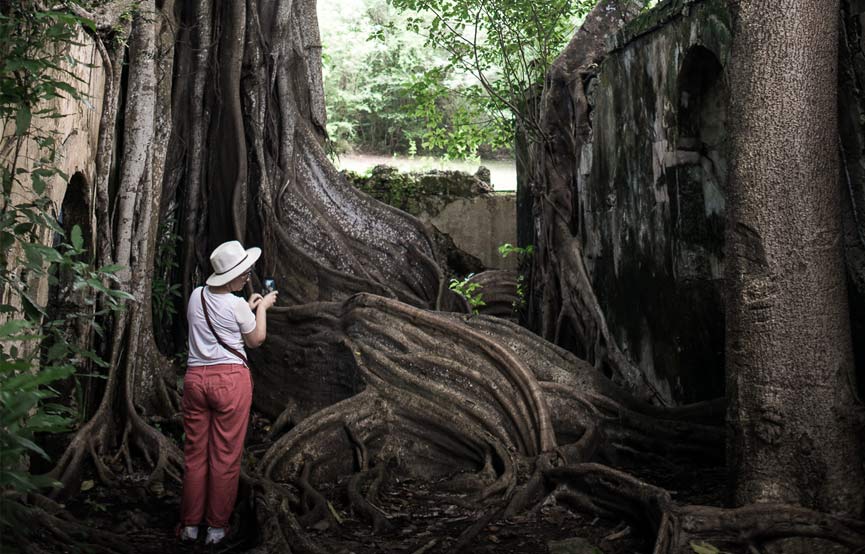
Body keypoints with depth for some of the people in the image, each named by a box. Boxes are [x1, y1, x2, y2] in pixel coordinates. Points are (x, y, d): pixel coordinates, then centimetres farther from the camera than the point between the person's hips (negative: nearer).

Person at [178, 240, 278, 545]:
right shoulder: (237, 305, -10)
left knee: (195, 452, 12)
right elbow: (255, 340, 5)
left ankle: (190, 524, 21)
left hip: (196, 377, 5)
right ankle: (217, 527, 14)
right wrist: (261, 308, 14)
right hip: (230, 379, -5)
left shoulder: (197, 296, 5)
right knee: (225, 456, 6)